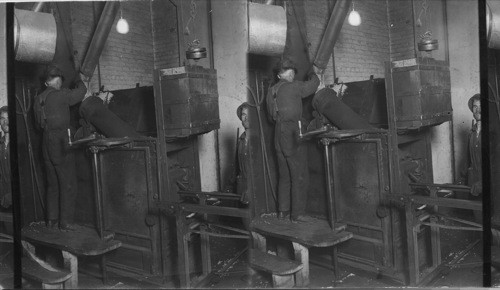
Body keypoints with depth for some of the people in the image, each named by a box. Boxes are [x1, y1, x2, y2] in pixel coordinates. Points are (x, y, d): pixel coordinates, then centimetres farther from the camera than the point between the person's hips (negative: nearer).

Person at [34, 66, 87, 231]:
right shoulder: (60, 95, -11)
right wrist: (81, 80, 15)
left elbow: (39, 121, 15)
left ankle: (52, 220, 19)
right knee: (68, 184, -1)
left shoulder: (38, 99, 9)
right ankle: (65, 222, 0)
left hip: (46, 142, 7)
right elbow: (80, 93, -3)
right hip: (61, 144, -7)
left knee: (52, 183, 15)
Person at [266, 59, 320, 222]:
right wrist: (314, 73, 18)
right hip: (290, 133, -7)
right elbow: (312, 85, 0)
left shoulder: (271, 91, 13)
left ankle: (283, 211, 16)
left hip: (278, 134, 7)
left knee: (284, 175, 12)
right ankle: (297, 213, -2)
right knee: (297, 175, -3)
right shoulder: (292, 87, -8)